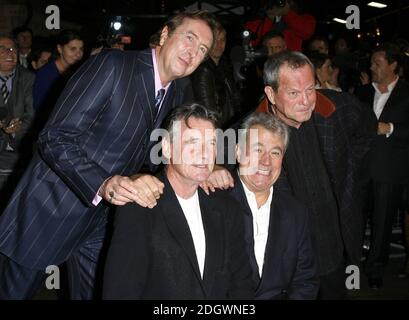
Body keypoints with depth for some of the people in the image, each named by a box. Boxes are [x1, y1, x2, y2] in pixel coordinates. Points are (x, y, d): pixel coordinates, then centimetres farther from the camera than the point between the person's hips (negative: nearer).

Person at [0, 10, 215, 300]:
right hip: (48, 209, -6)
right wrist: (101, 184, -36)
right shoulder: (112, 66, -17)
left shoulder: (175, 96, 6)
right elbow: (55, 139, -21)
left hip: (101, 219, 6)